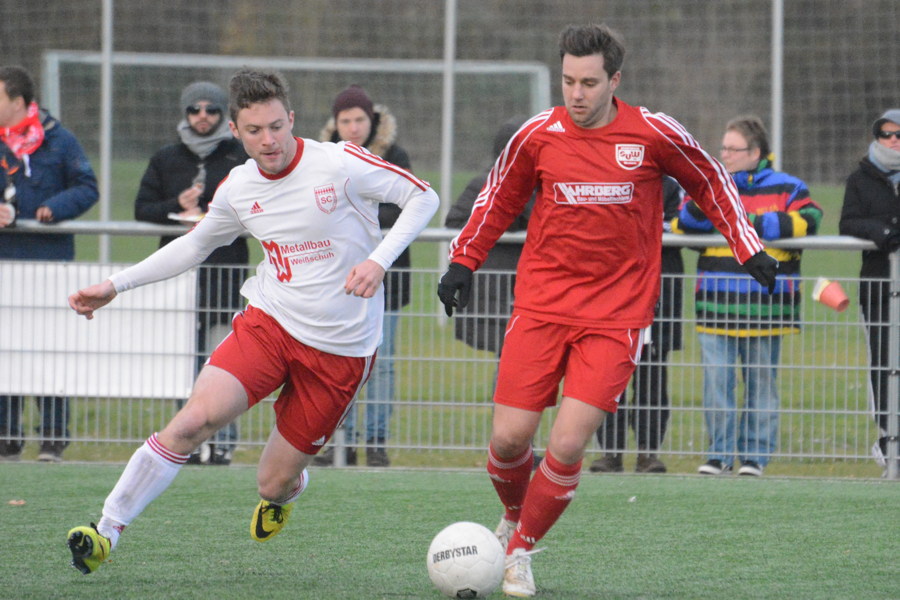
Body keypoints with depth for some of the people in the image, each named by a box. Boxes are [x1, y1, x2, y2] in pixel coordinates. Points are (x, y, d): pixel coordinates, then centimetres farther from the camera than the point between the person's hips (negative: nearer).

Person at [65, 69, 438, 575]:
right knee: (197, 417, -23)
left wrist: (378, 259, -23)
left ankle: (285, 489, 42)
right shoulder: (238, 189, 3)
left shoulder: (339, 164, -13)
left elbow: (423, 197, -8)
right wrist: (116, 285, 18)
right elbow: (195, 245, 21)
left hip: (340, 349, -3)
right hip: (268, 322, 3)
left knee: (274, 484, 0)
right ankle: (106, 533, -15)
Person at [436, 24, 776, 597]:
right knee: (510, 437, -5)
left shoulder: (654, 134, -6)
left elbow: (711, 181, 12)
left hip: (616, 316, -2)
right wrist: (464, 262, 6)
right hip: (542, 304, 2)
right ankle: (515, 515, 28)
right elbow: (498, 200, 14)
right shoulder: (538, 136, -2)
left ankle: (522, 551, 8)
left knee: (568, 444, -14)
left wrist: (749, 248, 9)